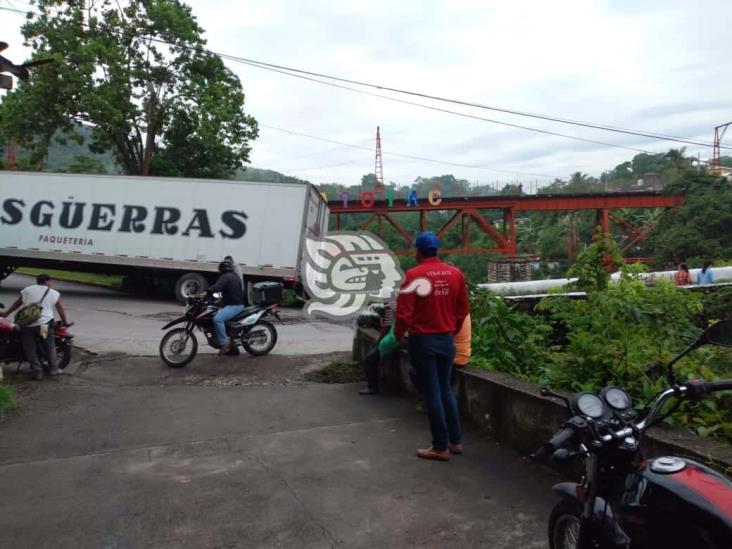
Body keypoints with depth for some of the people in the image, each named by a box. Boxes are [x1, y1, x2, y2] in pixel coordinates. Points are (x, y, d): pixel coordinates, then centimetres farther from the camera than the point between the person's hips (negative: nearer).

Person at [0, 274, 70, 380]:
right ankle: (53, 368, 15)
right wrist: (65, 322, 22)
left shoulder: (27, 290, 13)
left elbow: (17, 304, 22)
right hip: (44, 324, -1)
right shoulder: (54, 293, 8)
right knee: (50, 346, 13)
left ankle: (37, 371, 4)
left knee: (30, 349, 7)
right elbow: (61, 310, 12)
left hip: (26, 325, 1)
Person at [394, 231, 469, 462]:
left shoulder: (414, 275, -15)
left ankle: (441, 447, 10)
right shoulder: (456, 273, 1)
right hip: (447, 339, 5)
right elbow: (463, 310, 7)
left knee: (431, 393, 3)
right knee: (446, 389, 18)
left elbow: (404, 311, -15)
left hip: (423, 341, -5)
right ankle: (455, 440, 24)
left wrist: (398, 334, 3)